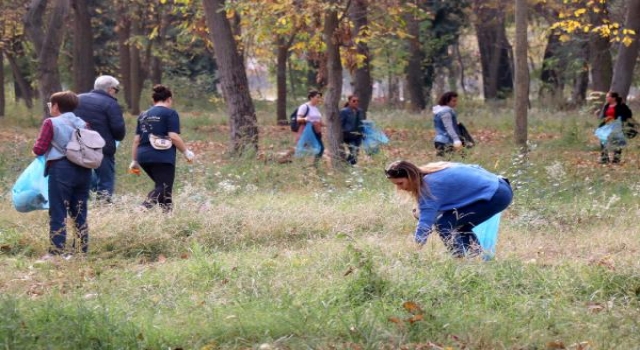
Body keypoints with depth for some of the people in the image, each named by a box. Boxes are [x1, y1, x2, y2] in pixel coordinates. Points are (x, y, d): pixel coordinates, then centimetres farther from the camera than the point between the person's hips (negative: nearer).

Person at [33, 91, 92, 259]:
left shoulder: (51, 123, -7)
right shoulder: (82, 123, 9)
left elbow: (39, 149, -8)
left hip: (61, 170, -5)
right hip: (83, 170, 5)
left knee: (58, 213, -2)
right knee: (79, 212, 12)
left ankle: (57, 251, -6)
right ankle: (82, 249, 15)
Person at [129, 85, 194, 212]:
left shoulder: (144, 115, 18)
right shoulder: (170, 113, -1)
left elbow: (136, 140, 16)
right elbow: (173, 136, -10)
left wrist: (134, 161, 21)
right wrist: (186, 152, 1)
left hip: (144, 157, 7)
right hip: (162, 157, -7)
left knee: (160, 186, 18)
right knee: (163, 189, -10)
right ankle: (143, 208, -31)